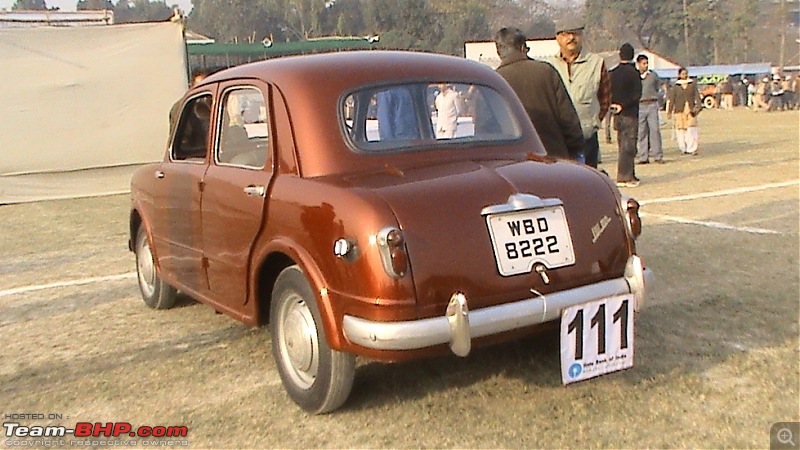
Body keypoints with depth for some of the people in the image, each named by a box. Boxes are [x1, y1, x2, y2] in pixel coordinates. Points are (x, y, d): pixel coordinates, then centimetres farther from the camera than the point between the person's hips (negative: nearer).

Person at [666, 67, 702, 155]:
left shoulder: (692, 85, 9)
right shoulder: (675, 87, 8)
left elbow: (697, 97, 7)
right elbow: (671, 99, 8)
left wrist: (698, 106, -7)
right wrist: (669, 111, 5)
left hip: (690, 110, 0)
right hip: (679, 111, 0)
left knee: (691, 130, -9)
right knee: (681, 130, 0)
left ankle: (692, 149, -6)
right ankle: (683, 148, 11)